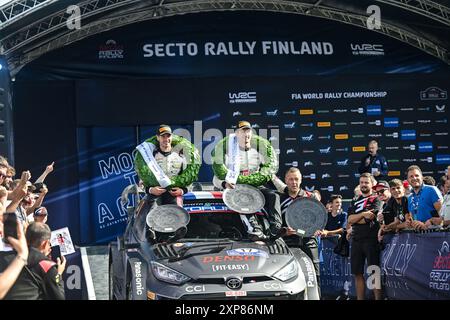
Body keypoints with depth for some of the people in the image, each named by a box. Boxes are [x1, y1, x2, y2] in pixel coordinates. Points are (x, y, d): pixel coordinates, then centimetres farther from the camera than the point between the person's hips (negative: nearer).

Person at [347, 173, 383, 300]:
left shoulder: (376, 200, 2)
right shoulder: (355, 202, 20)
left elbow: (369, 218, -11)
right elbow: (349, 220, 4)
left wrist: (355, 218, 1)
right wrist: (363, 214, -10)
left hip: (371, 239, -6)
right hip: (356, 240, 6)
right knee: (357, 273, 6)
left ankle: (378, 298, -8)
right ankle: (360, 299, 10)